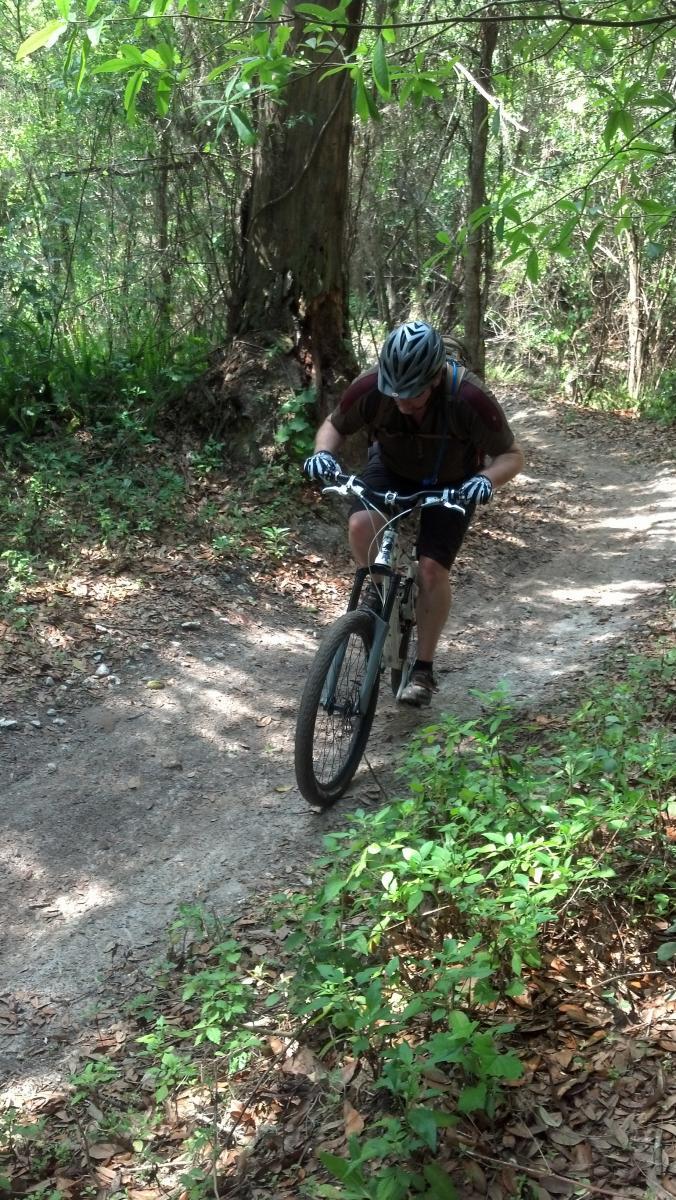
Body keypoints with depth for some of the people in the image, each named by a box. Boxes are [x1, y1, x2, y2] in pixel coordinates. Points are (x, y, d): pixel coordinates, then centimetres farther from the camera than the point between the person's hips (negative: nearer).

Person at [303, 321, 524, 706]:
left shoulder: (470, 397, -35)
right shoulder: (371, 386, -29)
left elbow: (512, 455, -23)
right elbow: (334, 426, -9)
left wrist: (487, 479, -45)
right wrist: (323, 452, -31)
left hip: (451, 483, -2)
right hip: (392, 470, 2)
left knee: (432, 568, -14)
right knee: (362, 523, -28)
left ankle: (424, 669, 4)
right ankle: (380, 589, 4)